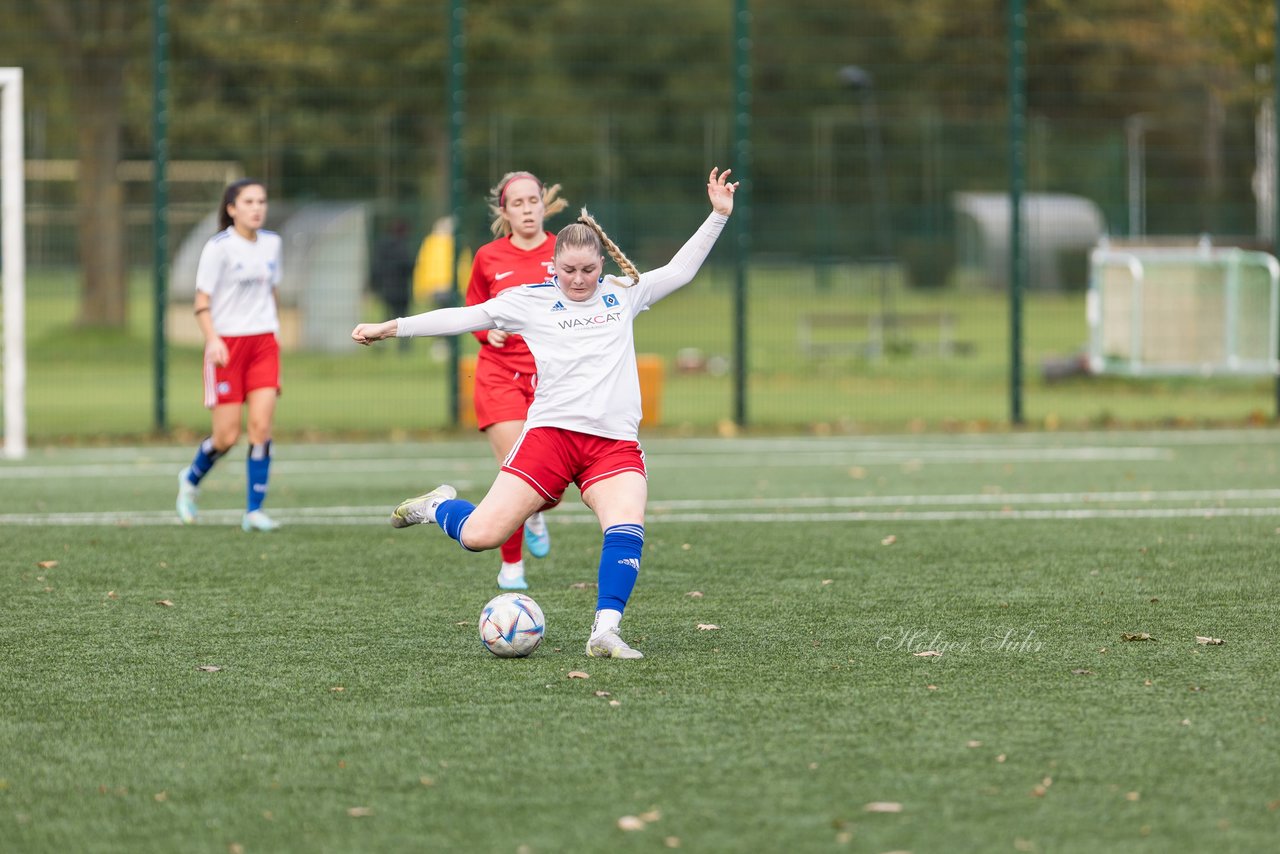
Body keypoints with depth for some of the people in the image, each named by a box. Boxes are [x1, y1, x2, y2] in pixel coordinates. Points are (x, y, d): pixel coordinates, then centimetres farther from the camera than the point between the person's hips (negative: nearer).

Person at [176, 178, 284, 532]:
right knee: (227, 436, -2)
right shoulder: (219, 247, -9)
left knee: (262, 426, -10)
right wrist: (213, 339, -25)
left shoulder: (271, 243, 8)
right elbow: (202, 301, -11)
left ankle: (254, 510, -5)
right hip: (227, 345, -4)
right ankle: (191, 480, 29)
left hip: (264, 342, 4)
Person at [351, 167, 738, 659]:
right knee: (479, 536, -8)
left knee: (627, 528, -27)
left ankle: (605, 632, -26)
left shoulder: (623, 294, 15)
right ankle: (437, 507, 26)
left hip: (615, 441, 2)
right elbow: (465, 318, 7)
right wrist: (390, 328, 5)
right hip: (551, 431, -2)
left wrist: (718, 216, 14)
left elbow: (680, 270, 21)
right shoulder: (532, 301, 6)